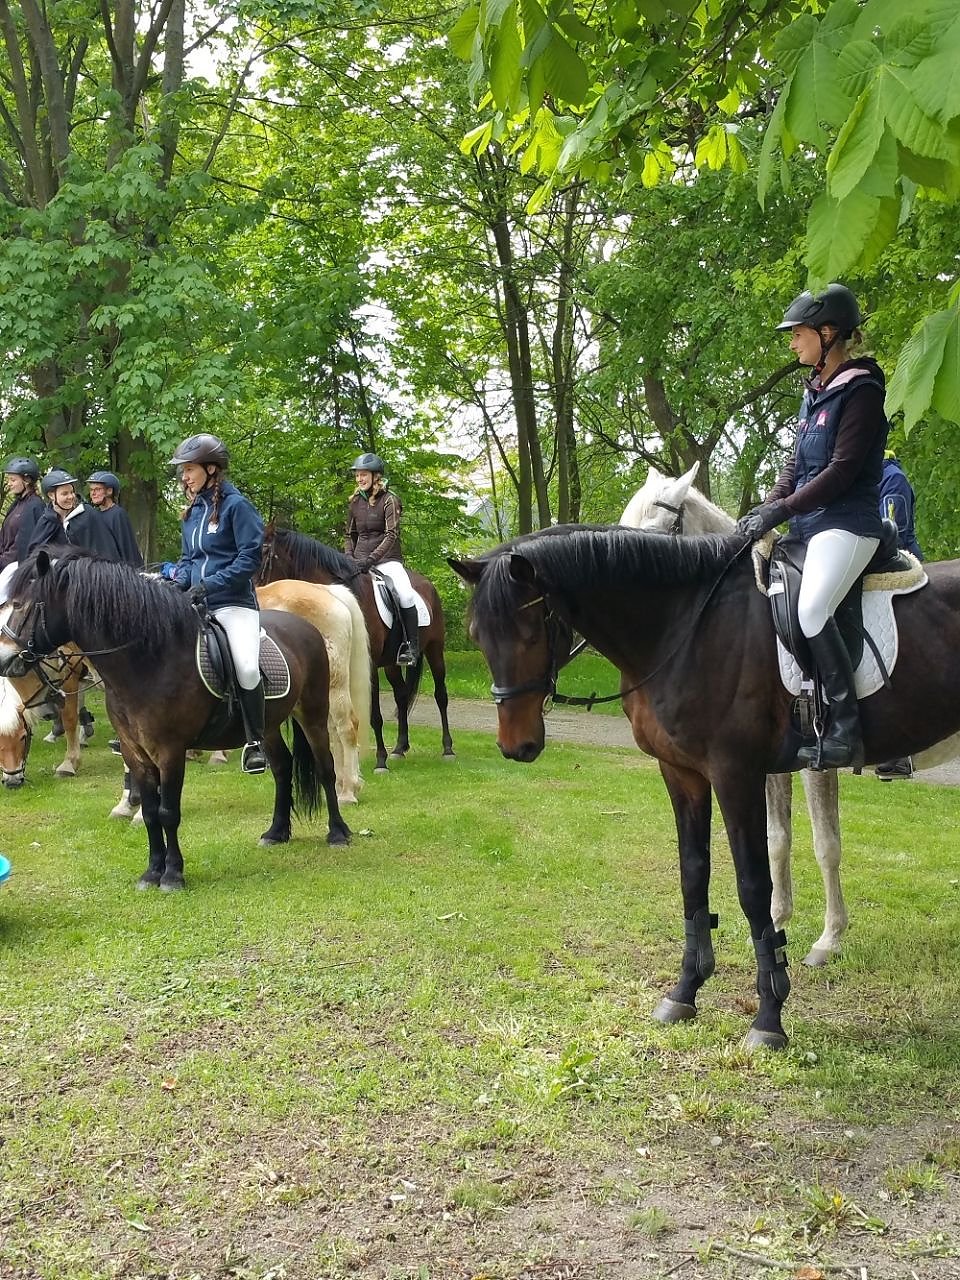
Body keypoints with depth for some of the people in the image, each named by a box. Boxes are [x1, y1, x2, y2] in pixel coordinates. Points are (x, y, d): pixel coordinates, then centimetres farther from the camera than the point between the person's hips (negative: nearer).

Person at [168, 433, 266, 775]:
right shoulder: (193, 511, 15)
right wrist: (179, 579, 1)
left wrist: (209, 584, -18)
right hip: (195, 604, 8)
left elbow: (250, 557, -12)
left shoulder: (236, 505, -6)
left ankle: (255, 742, -13)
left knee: (246, 667, -28)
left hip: (233, 602, -8)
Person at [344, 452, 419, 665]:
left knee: (405, 595, -29)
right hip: (360, 560, 5)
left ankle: (412, 646, -21)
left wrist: (371, 559, -26)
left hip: (387, 559, -5)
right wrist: (350, 558, 0)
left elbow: (391, 535, -14)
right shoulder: (355, 503, 12)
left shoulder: (389, 500, -4)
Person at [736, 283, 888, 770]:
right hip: (807, 524, 10)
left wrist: (780, 511, -18)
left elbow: (842, 470, -17)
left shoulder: (860, 389, -10)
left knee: (811, 607, -28)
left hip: (847, 523, -10)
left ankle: (845, 726, -22)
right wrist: (765, 508, 2)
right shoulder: (815, 391, 16)